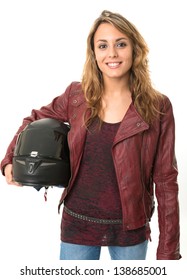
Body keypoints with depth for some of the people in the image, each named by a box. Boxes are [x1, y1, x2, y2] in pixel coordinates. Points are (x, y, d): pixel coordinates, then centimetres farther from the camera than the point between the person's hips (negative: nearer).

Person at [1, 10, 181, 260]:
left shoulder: (157, 107, -9)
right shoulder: (76, 95, -4)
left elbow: (166, 180, -7)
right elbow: (35, 121, 15)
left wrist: (168, 249, -7)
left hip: (130, 229, -1)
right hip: (78, 225, 1)